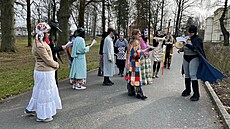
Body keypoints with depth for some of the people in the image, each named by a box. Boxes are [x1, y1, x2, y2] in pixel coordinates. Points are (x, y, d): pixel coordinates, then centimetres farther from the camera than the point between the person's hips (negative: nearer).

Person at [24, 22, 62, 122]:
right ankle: (42, 116, 16)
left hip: (43, 71, 10)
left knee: (40, 91, 22)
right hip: (44, 72, -10)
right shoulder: (39, 45, -22)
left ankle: (31, 109, 37)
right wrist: (56, 65, -4)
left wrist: (54, 64, 2)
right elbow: (47, 59, -20)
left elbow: (48, 57, 14)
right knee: (44, 92, 2)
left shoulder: (40, 43, 10)